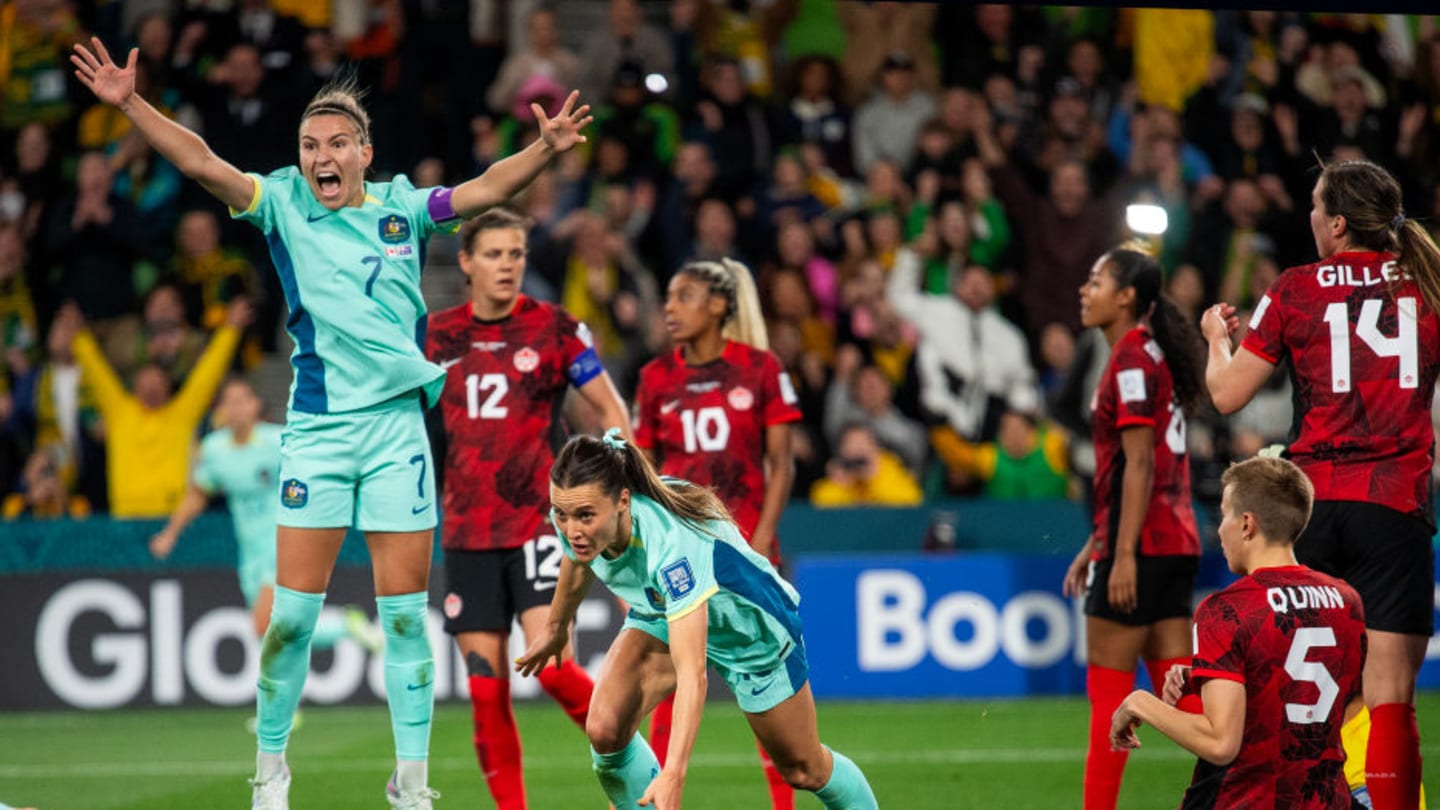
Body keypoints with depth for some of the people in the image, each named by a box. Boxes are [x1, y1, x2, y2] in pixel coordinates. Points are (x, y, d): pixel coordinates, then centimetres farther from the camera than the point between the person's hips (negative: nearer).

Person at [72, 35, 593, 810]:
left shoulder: (402, 208, 6)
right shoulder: (283, 204, 3)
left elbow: (487, 189, -1)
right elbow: (201, 162, -6)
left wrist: (545, 149, -18)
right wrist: (130, 103, -18)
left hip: (398, 424, 1)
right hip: (316, 427, -1)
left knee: (404, 608, 2)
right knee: (293, 606, -2)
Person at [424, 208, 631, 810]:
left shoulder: (553, 327, -2)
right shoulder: (438, 336, 6)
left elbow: (610, 410, 3)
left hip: (540, 518, -3)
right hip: (468, 530, 3)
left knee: (550, 664, -17)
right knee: (485, 684, 0)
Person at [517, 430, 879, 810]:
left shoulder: (672, 546, -46)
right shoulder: (573, 513, -27)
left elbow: (692, 674, -50)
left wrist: (673, 775, -59)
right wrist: (557, 629, 19)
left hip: (751, 625, -5)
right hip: (661, 613, 5)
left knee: (803, 771, 9)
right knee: (604, 730, -19)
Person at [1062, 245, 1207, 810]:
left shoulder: (1132, 357, -11)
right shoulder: (1151, 355, 19)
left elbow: (1139, 465, -17)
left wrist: (1123, 554, -21)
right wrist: (1096, 545, 26)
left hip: (1141, 547, -9)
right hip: (1174, 543, 9)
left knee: (1107, 690, -5)